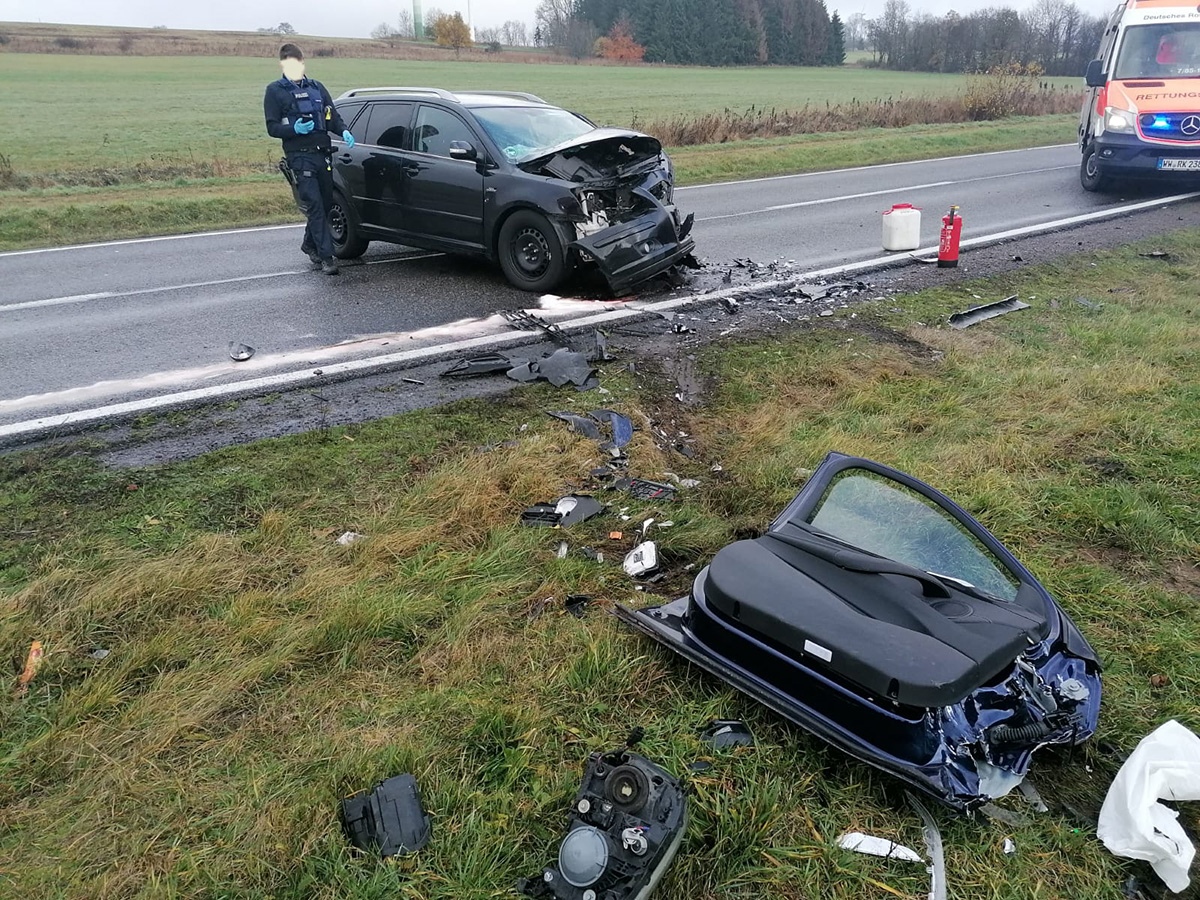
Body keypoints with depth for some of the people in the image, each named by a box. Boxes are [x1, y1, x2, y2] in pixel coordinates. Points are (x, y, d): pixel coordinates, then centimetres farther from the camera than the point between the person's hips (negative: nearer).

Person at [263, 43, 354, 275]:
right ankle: (326, 256, -13)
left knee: (326, 202, 10)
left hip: (323, 153, 5)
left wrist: (344, 131, -4)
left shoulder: (317, 87, 16)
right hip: (299, 156, -5)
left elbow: (333, 117, 18)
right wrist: (294, 129, -19)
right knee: (314, 205, -12)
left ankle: (310, 244, 31)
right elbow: (272, 128, 0)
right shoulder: (275, 91, 4)